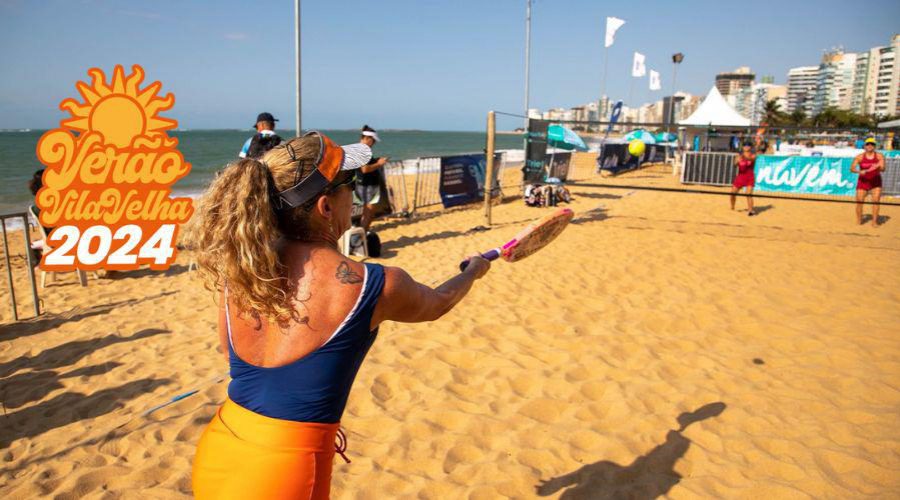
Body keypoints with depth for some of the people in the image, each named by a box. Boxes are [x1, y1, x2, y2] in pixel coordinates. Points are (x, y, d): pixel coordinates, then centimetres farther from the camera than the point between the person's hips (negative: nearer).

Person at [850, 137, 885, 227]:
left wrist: (878, 167, -37)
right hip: (863, 182, 0)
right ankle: (859, 221, 14)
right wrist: (859, 171, -30)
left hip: (876, 182, 0)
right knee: (859, 202, -2)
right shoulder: (859, 157, -5)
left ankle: (874, 222, 1)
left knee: (876, 201, -6)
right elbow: (852, 168, -10)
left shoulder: (880, 156, -5)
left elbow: (883, 169, -15)